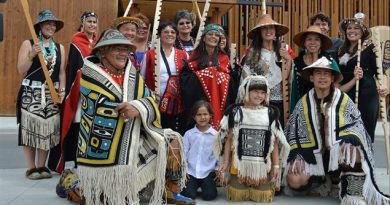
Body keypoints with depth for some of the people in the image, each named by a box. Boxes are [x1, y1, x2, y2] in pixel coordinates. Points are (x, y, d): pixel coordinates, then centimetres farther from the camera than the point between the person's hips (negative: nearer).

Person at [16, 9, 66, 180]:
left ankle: (42, 166, 16)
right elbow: (21, 70, -4)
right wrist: (32, 55, -18)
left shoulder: (60, 48, 12)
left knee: (48, 129, 4)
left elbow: (62, 72, 10)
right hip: (31, 93, -3)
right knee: (30, 128, -2)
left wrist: (62, 90, -2)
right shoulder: (28, 44, 2)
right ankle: (31, 167, 8)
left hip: (52, 94, 3)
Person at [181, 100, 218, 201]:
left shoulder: (216, 135, -4)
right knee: (189, 195, -10)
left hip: (208, 172, 0)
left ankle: (204, 184, 21)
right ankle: (196, 184, 22)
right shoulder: (188, 134, -1)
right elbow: (184, 153, 3)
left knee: (209, 196, -11)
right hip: (191, 171, 1)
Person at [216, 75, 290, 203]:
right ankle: (242, 188, 36)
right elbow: (229, 140, 1)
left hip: (262, 167, 1)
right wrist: (225, 162, -1)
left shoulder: (270, 114, 2)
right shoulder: (236, 112, -2)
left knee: (263, 197, 4)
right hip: (240, 165, -1)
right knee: (237, 196, 3)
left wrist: (276, 165, 1)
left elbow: (275, 142, 4)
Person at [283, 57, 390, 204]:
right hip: (313, 156, 2)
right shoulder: (304, 103, 0)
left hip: (339, 156, -2)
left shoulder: (343, 101, -5)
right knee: (294, 180, -19)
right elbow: (294, 133, 4)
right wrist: (297, 157, -6)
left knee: (353, 150, -35)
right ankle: (322, 183, 12)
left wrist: (351, 145, -25)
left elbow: (357, 129, -7)